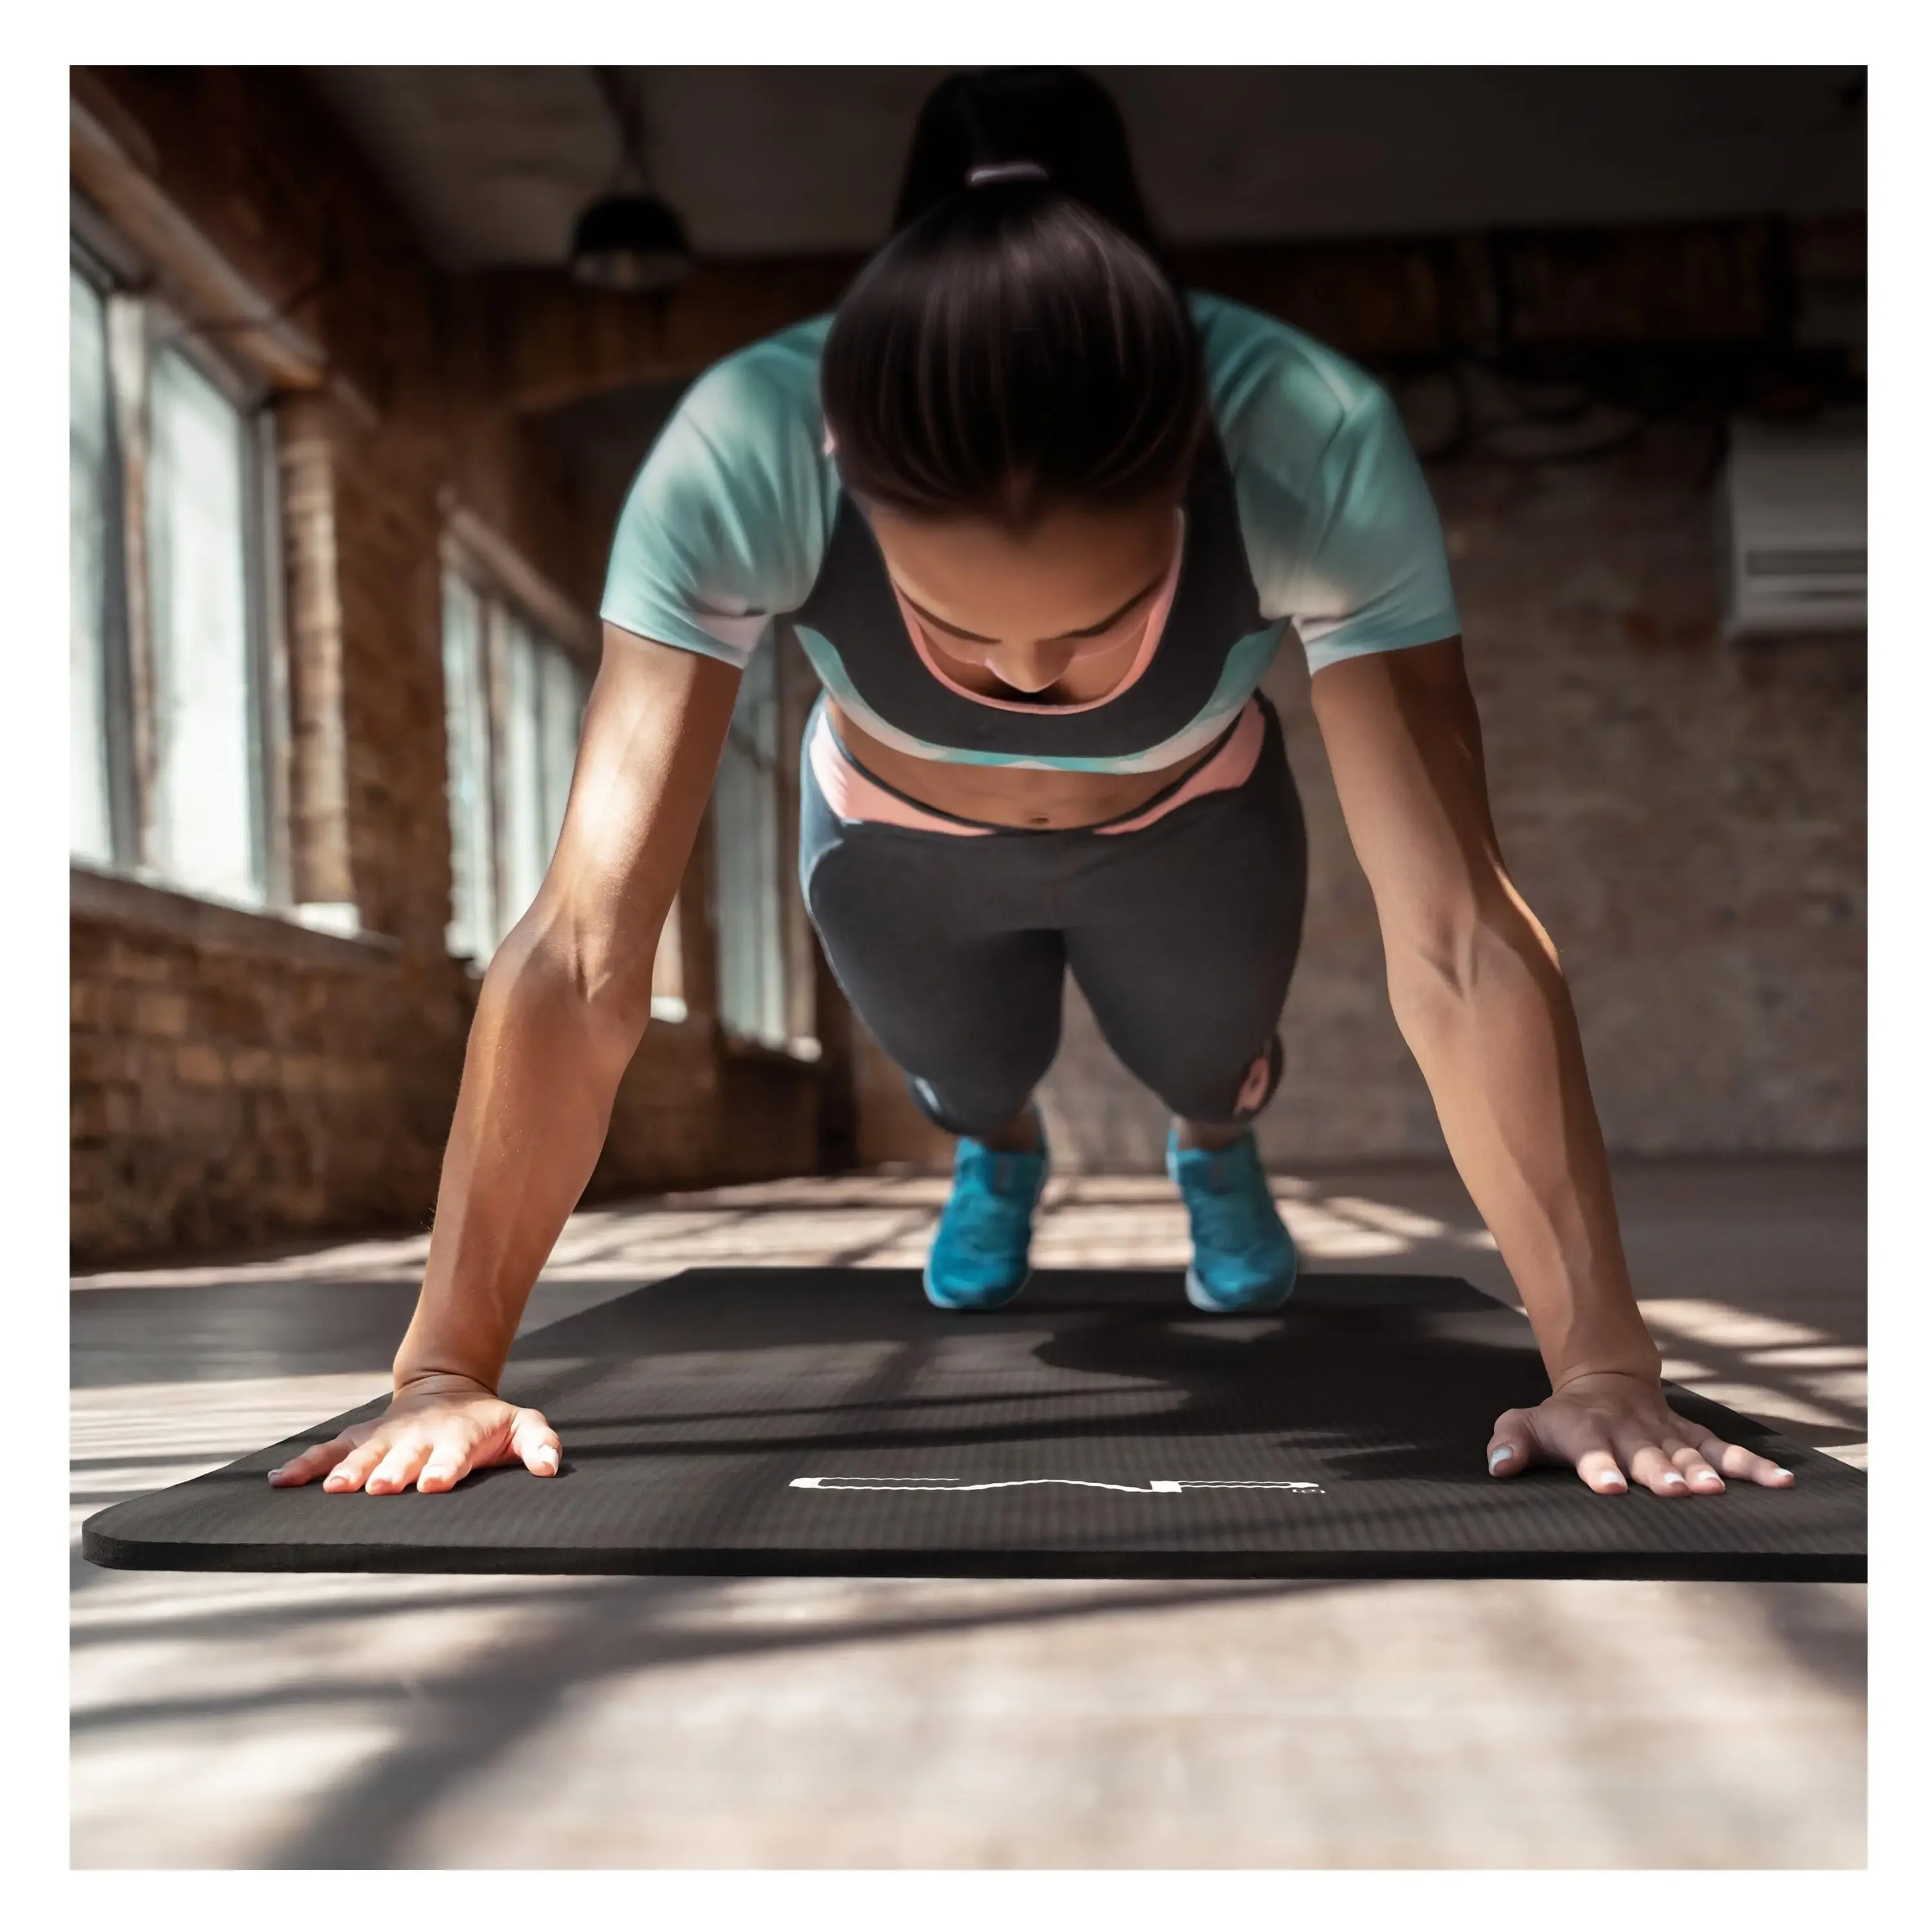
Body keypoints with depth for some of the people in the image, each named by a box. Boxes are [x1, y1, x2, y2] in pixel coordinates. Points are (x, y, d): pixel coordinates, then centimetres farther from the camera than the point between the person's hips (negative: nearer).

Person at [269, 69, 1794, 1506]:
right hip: (896, 838, 0)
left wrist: (1602, 1365, -43)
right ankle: (999, 1152, 56)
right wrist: (448, 1370, -41)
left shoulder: (1316, 451, -42)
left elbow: (1461, 941, -43)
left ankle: (1218, 1150, 56)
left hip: (1189, 826, 0)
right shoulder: (738, 459, -42)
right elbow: (585, 947, -43)